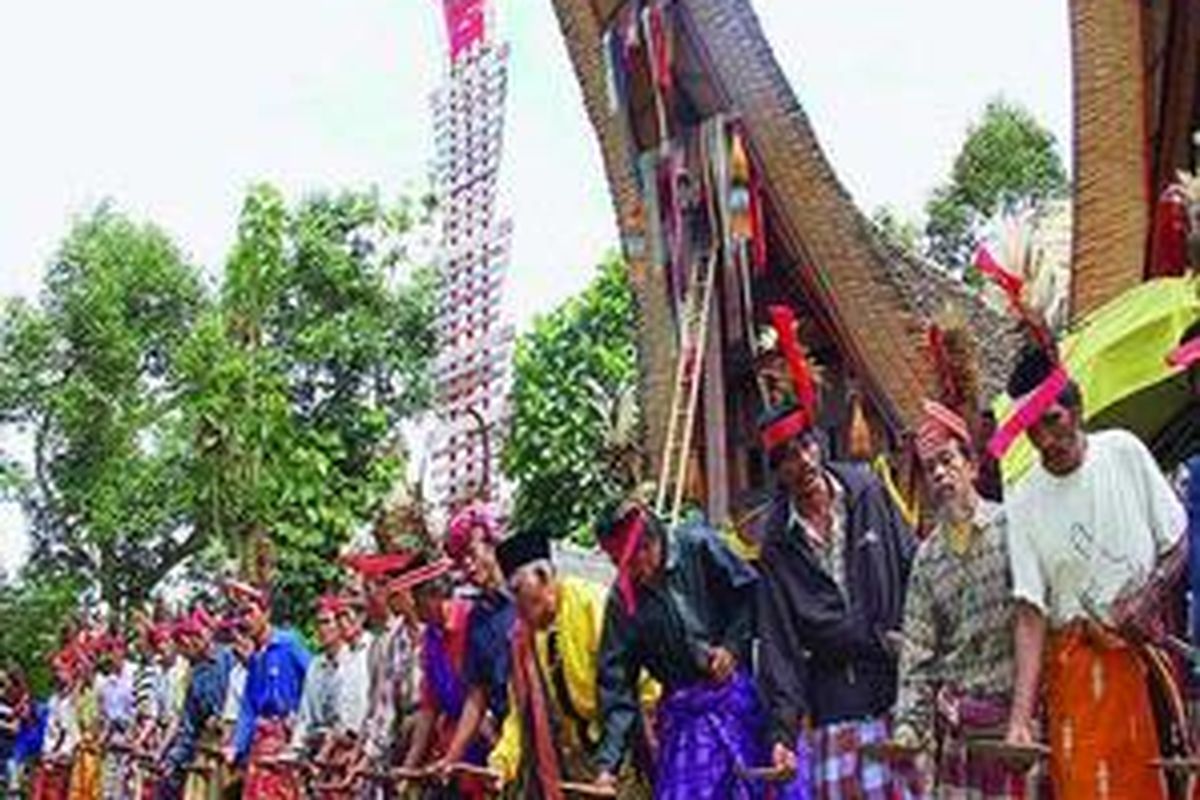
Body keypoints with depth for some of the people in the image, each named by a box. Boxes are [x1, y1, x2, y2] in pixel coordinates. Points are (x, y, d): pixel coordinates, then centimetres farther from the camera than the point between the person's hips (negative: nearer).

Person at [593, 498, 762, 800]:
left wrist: (733, 646, -11)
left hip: (739, 693, -1)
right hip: (684, 715, 2)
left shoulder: (697, 546, -7)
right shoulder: (622, 600, -2)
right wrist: (607, 762, -8)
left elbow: (750, 593, 2)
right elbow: (616, 683, -2)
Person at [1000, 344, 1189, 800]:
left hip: (1152, 646, 1)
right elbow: (1030, 617, -8)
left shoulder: (1124, 451, -1)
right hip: (1081, 662, -1)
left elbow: (1178, 543, 6)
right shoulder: (1024, 504, -5)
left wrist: (1148, 598, -13)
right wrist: (1020, 717, -18)